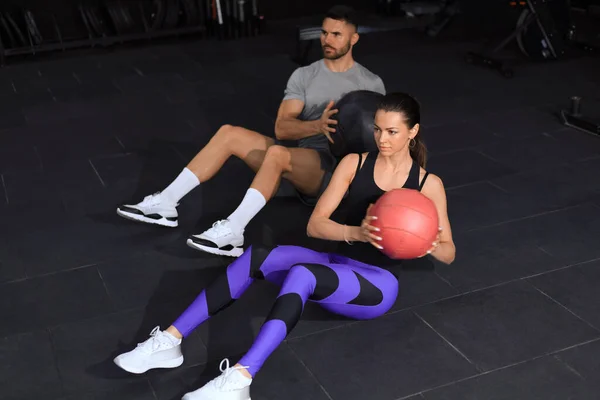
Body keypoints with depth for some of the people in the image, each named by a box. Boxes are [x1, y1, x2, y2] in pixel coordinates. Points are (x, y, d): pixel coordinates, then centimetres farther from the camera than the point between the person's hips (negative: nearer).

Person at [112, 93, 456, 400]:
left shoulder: (429, 184, -2)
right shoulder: (354, 163, 4)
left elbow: (449, 253, 2)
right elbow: (315, 225, -3)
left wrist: (425, 244, -21)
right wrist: (357, 232, -22)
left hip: (377, 286, -3)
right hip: (338, 264, 4)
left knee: (301, 275, -37)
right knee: (260, 258, -27)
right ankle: (170, 341, -26)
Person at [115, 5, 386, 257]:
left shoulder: (371, 83, 4)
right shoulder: (304, 75, 10)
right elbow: (282, 128, -5)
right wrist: (317, 125, -25)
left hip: (336, 168, -5)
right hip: (298, 158, 5)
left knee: (277, 154, -37)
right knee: (230, 133, -14)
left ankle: (232, 233, -41)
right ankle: (166, 203, -14)